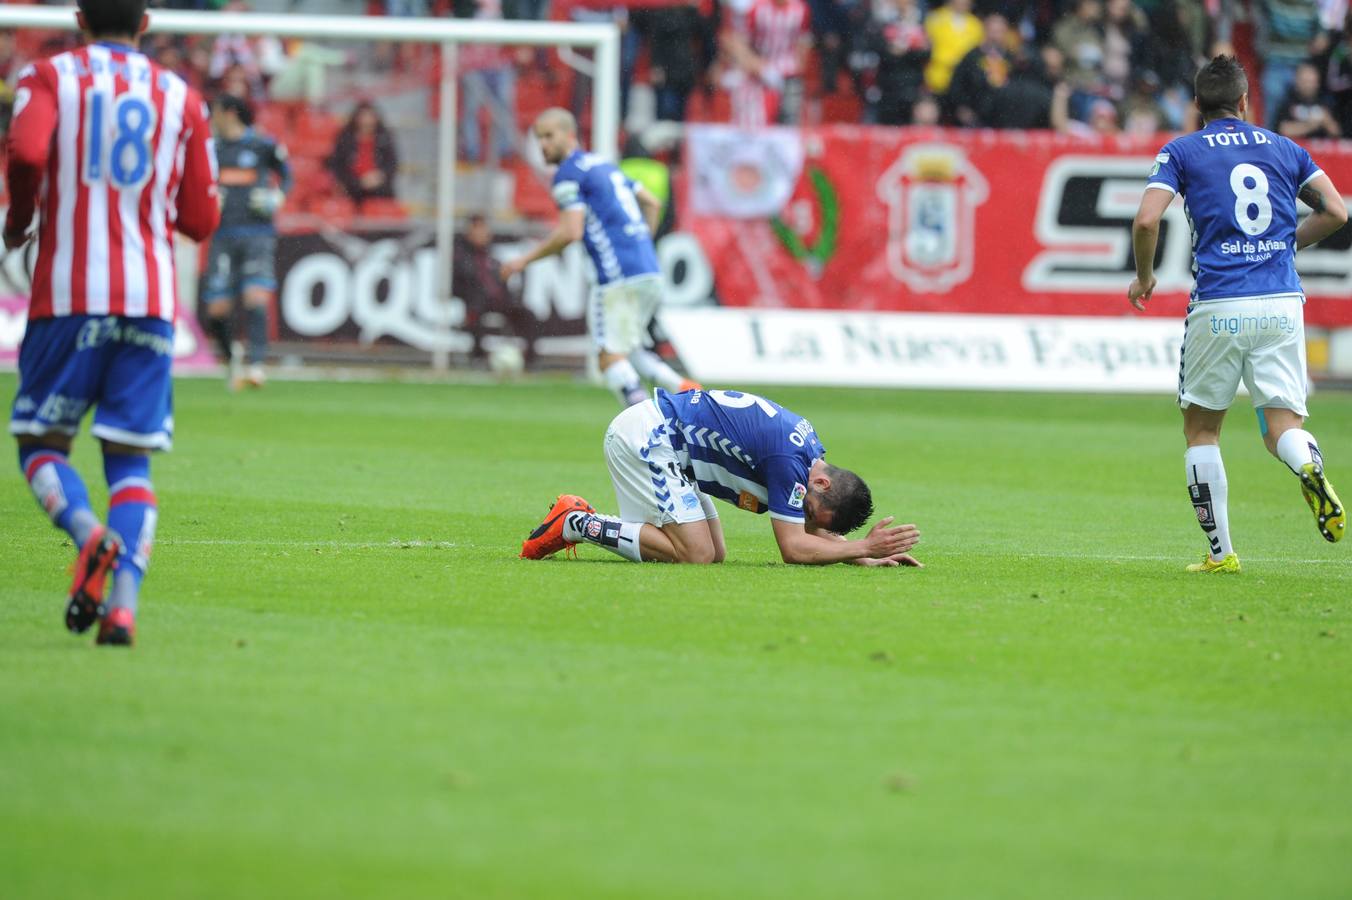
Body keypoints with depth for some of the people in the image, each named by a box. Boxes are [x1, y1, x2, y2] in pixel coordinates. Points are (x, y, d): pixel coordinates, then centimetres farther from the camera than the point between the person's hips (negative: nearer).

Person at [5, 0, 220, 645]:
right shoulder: (181, 99, 11)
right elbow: (200, 221, 10)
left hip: (67, 295, -2)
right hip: (151, 300, 2)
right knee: (131, 461, 5)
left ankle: (90, 536, -21)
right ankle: (123, 606, -14)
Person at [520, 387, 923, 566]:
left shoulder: (809, 449, 5)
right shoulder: (789, 458, -23)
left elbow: (812, 532, 13)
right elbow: (793, 547, -21)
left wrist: (864, 555, 0)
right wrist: (864, 547, -13)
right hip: (646, 437, -10)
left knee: (714, 554, 7)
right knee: (696, 553, -16)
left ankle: (581, 519, 10)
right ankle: (575, 524, -9)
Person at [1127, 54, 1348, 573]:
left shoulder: (1182, 151, 5)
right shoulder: (1285, 149, 13)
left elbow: (1146, 221, -7)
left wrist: (1144, 277, 10)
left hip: (1218, 310, -2)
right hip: (1282, 305, 2)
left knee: (1201, 429, 14)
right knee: (1283, 424, 2)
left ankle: (1220, 552, 11)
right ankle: (1310, 468, -34)